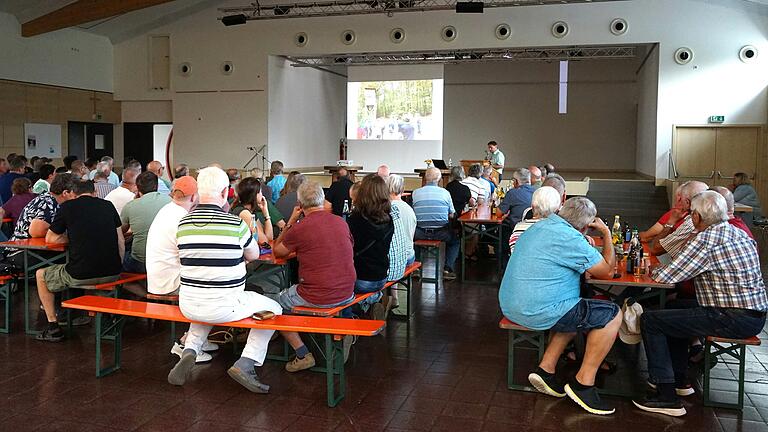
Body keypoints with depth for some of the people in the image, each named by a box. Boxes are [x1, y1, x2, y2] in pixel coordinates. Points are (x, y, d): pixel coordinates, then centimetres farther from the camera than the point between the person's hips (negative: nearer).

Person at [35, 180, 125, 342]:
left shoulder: (67, 207, 1)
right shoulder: (108, 206, 10)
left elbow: (50, 238, 11)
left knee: (40, 275, 23)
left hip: (80, 275, -4)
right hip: (112, 273, 4)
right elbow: (121, 241, 12)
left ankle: (53, 326, 22)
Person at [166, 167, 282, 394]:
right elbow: (253, 255, 3)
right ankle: (246, 364, 2)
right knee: (273, 308, 16)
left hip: (188, 305, 5)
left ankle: (190, 350, 15)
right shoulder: (236, 224, -15)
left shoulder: (183, 223, -2)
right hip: (225, 307, -5)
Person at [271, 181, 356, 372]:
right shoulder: (341, 222, 2)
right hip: (347, 293, 7)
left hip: (318, 297, -7)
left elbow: (277, 252, 5)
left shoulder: (299, 228, -13)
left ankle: (303, 354, 10)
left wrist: (290, 222, 9)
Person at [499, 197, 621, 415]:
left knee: (578, 311, 28)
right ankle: (583, 383, 5)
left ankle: (546, 369, 19)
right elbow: (608, 271, -5)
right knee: (612, 314, 0)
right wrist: (606, 234, 6)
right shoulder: (571, 239, -16)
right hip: (537, 312, -9)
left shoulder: (539, 226, 12)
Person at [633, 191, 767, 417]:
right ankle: (679, 379, 35)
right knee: (674, 310, 28)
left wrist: (654, 271, 5)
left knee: (650, 320, -7)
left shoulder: (706, 240, -17)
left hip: (735, 321, -10)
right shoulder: (739, 234, 12)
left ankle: (667, 396, -5)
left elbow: (666, 276, -17)